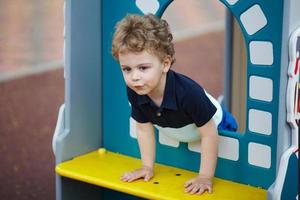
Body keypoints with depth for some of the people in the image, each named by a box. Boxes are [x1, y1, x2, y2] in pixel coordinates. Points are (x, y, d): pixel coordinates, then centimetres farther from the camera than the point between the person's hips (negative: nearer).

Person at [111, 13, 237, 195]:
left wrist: (205, 177, -33)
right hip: (177, 136, 5)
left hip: (216, 127, -5)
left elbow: (209, 135, -36)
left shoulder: (188, 92, -46)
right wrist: (147, 167, -9)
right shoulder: (134, 92, -29)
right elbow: (144, 128, -12)